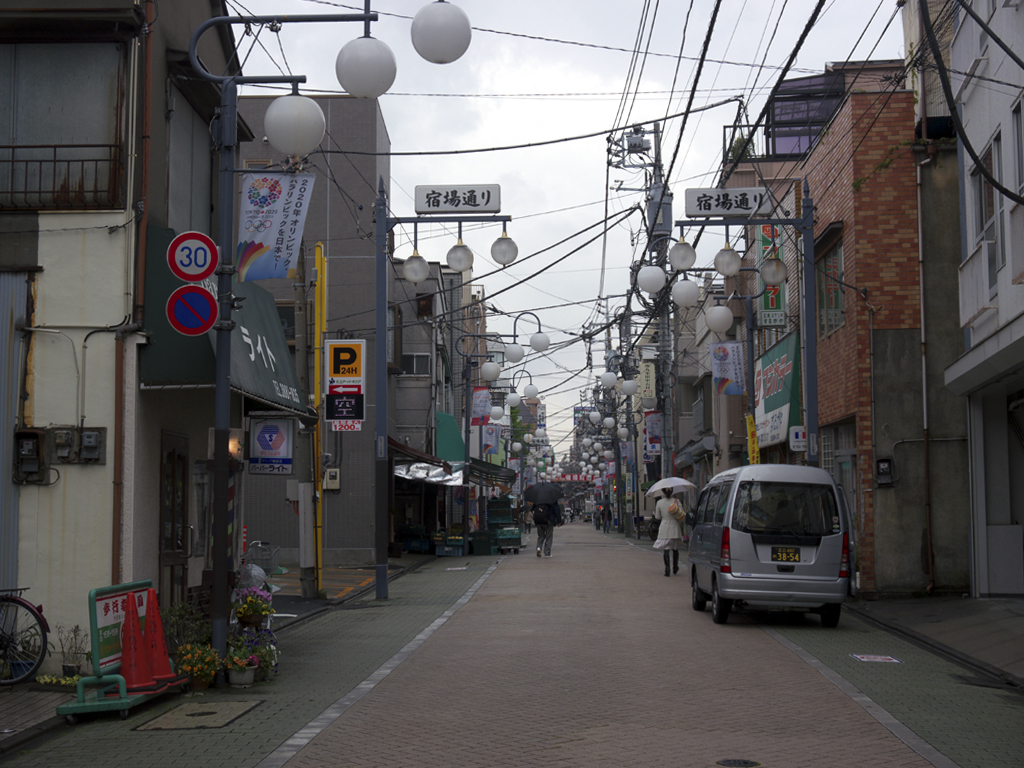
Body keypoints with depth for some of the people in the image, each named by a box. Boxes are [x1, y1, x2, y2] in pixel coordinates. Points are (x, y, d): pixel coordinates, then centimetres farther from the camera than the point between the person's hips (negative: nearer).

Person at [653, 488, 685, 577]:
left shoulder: (659, 503, -2)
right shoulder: (676, 501, -2)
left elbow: (657, 517, 3)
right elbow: (682, 514, -6)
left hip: (665, 529, -1)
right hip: (675, 528, 1)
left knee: (666, 549, -1)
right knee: (675, 549, 16)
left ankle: (667, 569, -11)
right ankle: (675, 568, 27)